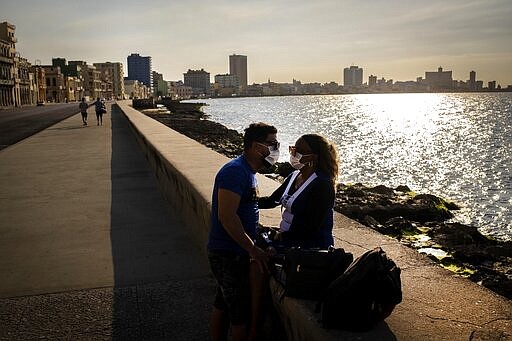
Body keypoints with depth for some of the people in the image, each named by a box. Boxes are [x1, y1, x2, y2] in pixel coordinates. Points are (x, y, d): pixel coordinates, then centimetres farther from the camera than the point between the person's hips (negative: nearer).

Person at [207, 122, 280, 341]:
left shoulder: (248, 171, 13)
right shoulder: (235, 171, -20)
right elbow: (226, 216, -27)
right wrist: (253, 250, -24)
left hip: (234, 252, 10)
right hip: (229, 255, -10)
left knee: (222, 305, 20)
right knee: (242, 314, -1)